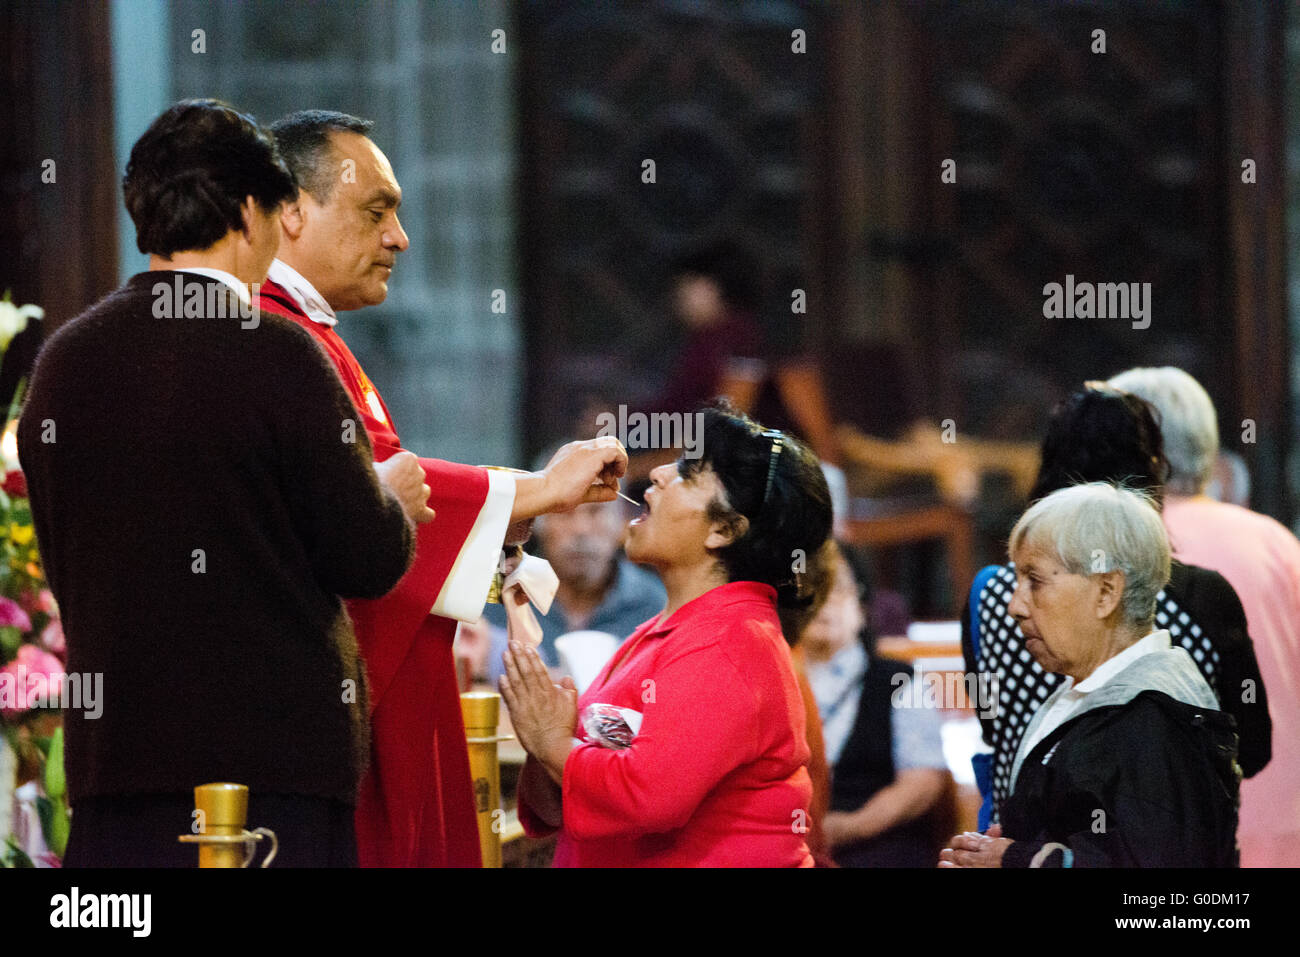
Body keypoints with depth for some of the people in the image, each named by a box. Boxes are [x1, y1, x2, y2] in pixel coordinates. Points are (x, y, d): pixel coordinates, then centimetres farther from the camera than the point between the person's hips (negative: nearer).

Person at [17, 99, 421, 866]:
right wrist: (391, 494, 16)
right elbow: (370, 560, -6)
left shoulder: (65, 360, 6)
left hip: (113, 746, 5)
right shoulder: (275, 354, -10)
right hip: (273, 743, -5)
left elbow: (60, 568, 14)